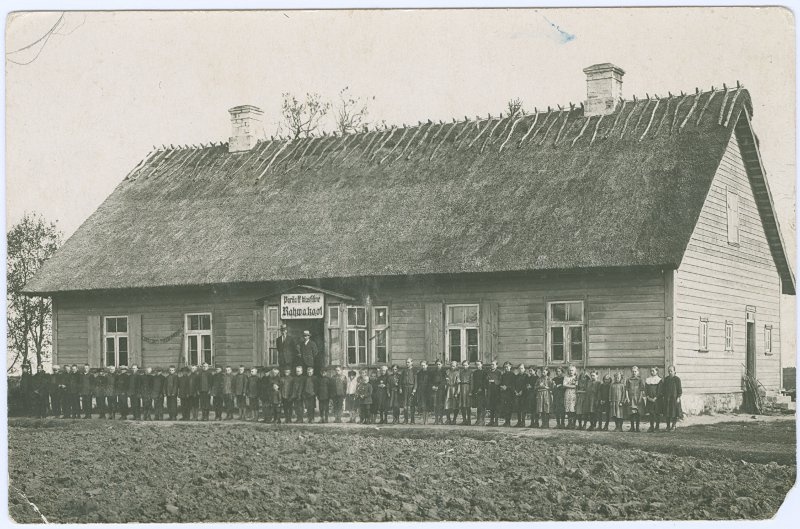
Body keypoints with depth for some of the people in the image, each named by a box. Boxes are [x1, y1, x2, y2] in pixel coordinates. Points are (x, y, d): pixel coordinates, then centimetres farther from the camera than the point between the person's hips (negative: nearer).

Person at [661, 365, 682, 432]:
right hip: (667, 398, 4)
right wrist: (663, 396, 9)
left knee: (674, 412, -1)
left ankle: (673, 425, 10)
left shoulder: (677, 379, -4)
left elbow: (679, 389, -6)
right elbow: (663, 388, 15)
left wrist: (678, 397, -11)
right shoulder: (666, 379, 10)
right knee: (667, 412, 4)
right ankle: (668, 425, 13)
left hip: (674, 398, -4)